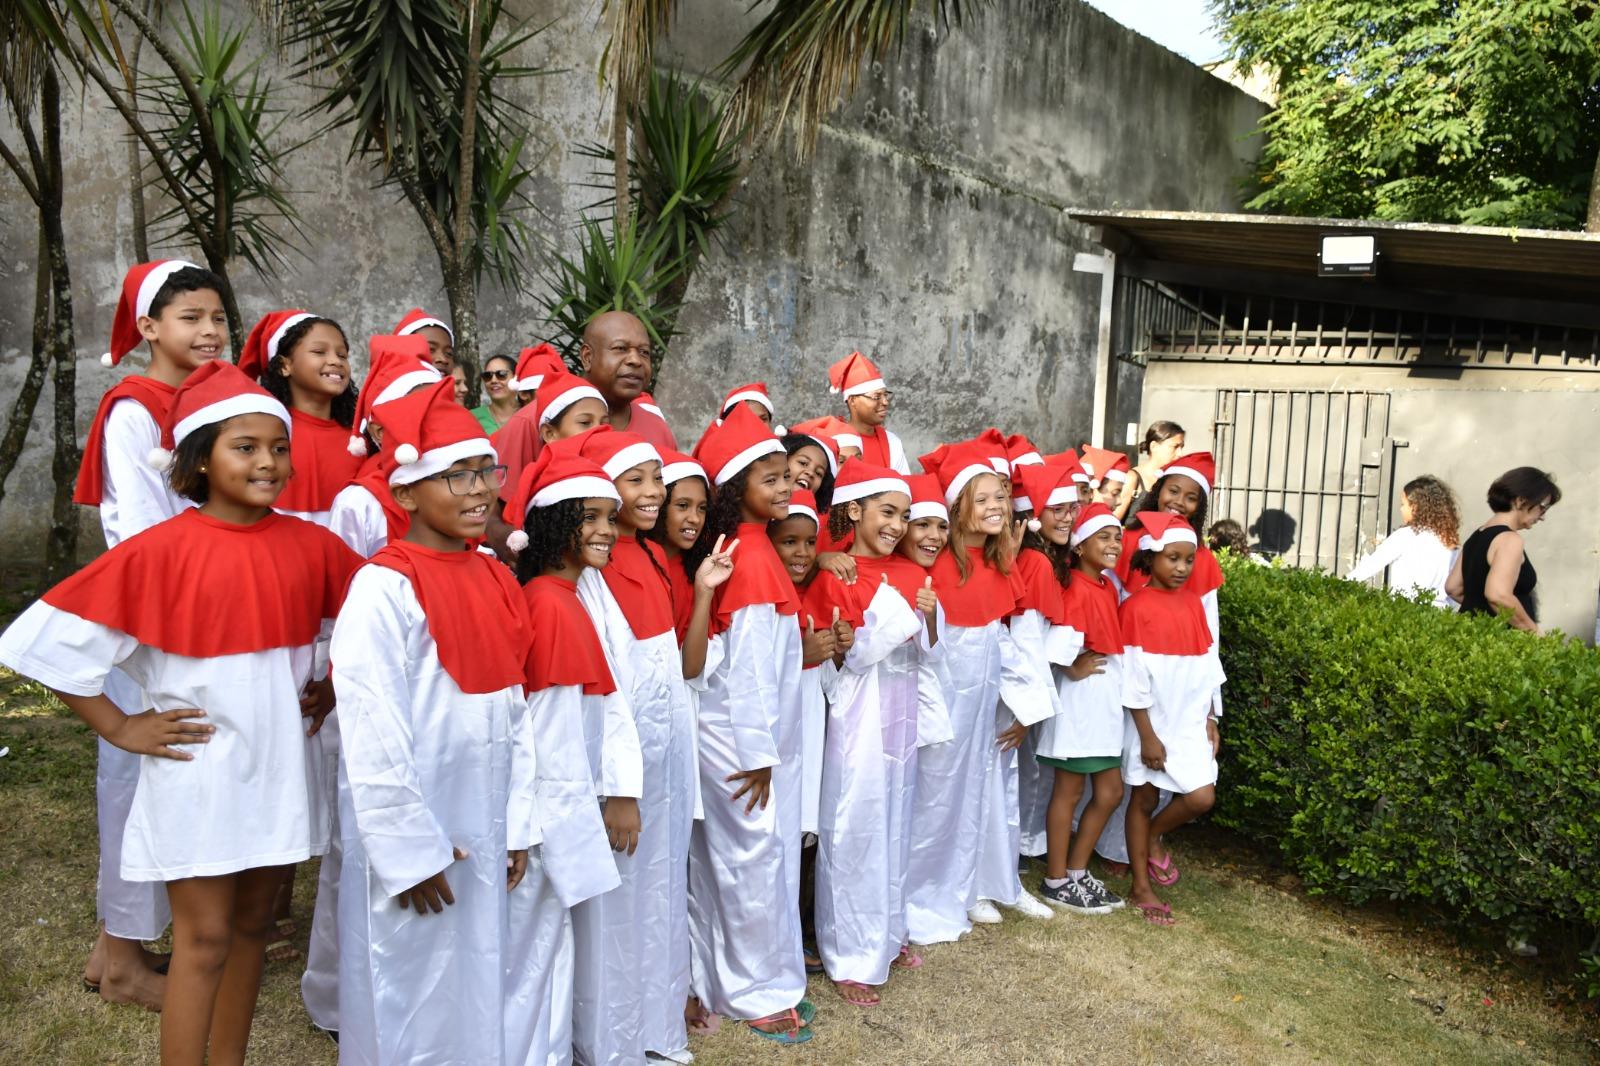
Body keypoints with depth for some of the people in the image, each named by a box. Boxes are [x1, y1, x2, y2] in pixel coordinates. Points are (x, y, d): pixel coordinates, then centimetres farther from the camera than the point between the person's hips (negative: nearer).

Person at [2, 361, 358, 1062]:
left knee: (252, 924, 17)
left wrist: (335, 687, 4)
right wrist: (119, 728, -9)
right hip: (196, 773, -4)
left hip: (277, 767, 4)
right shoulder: (160, 550, -14)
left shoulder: (309, 544, -3)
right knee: (205, 939, 4)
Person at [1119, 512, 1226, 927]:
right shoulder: (1136, 608, -13)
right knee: (1144, 798, 7)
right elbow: (1134, 677, -13)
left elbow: (1207, 666, 11)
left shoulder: (1193, 603, 5)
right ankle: (1140, 887, 19)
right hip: (1152, 721, -5)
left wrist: (1210, 718, 8)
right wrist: (1147, 735, -14)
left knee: (1201, 797, -4)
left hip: (1190, 720, 5)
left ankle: (1154, 836, 25)